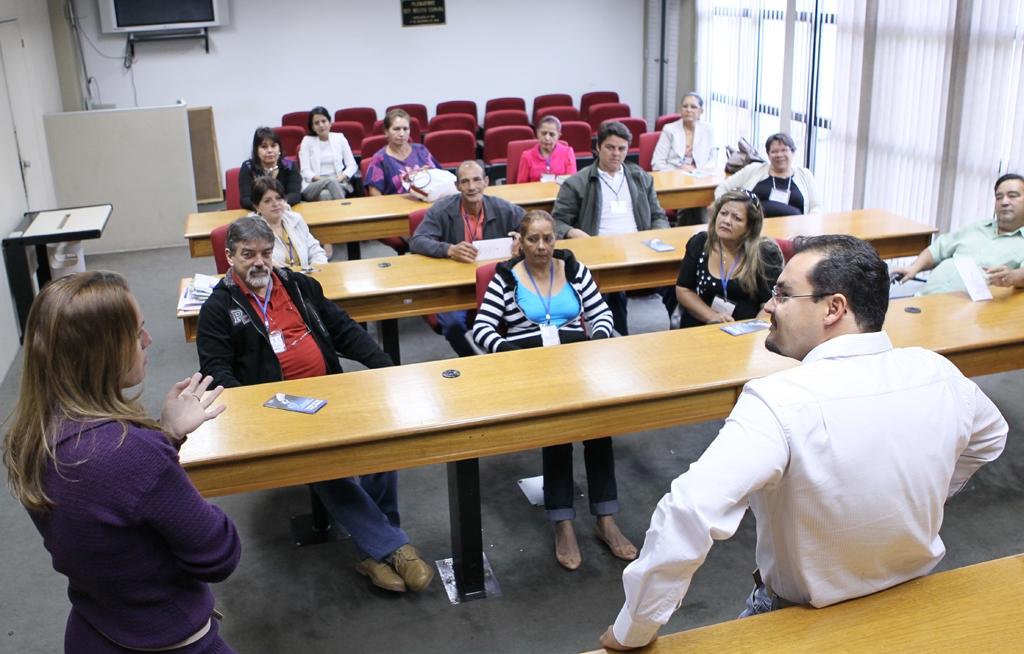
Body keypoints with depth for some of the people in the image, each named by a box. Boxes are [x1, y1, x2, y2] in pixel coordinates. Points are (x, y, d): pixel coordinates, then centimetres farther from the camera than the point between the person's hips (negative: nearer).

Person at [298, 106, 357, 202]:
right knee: (331, 181, -37)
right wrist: (320, 179, -19)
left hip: (338, 183, 1)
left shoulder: (340, 138, 12)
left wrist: (342, 177, -13)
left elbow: (352, 165, 8)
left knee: (325, 194, -37)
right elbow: (305, 171, 1)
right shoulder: (307, 141, 9)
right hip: (313, 186, -1)